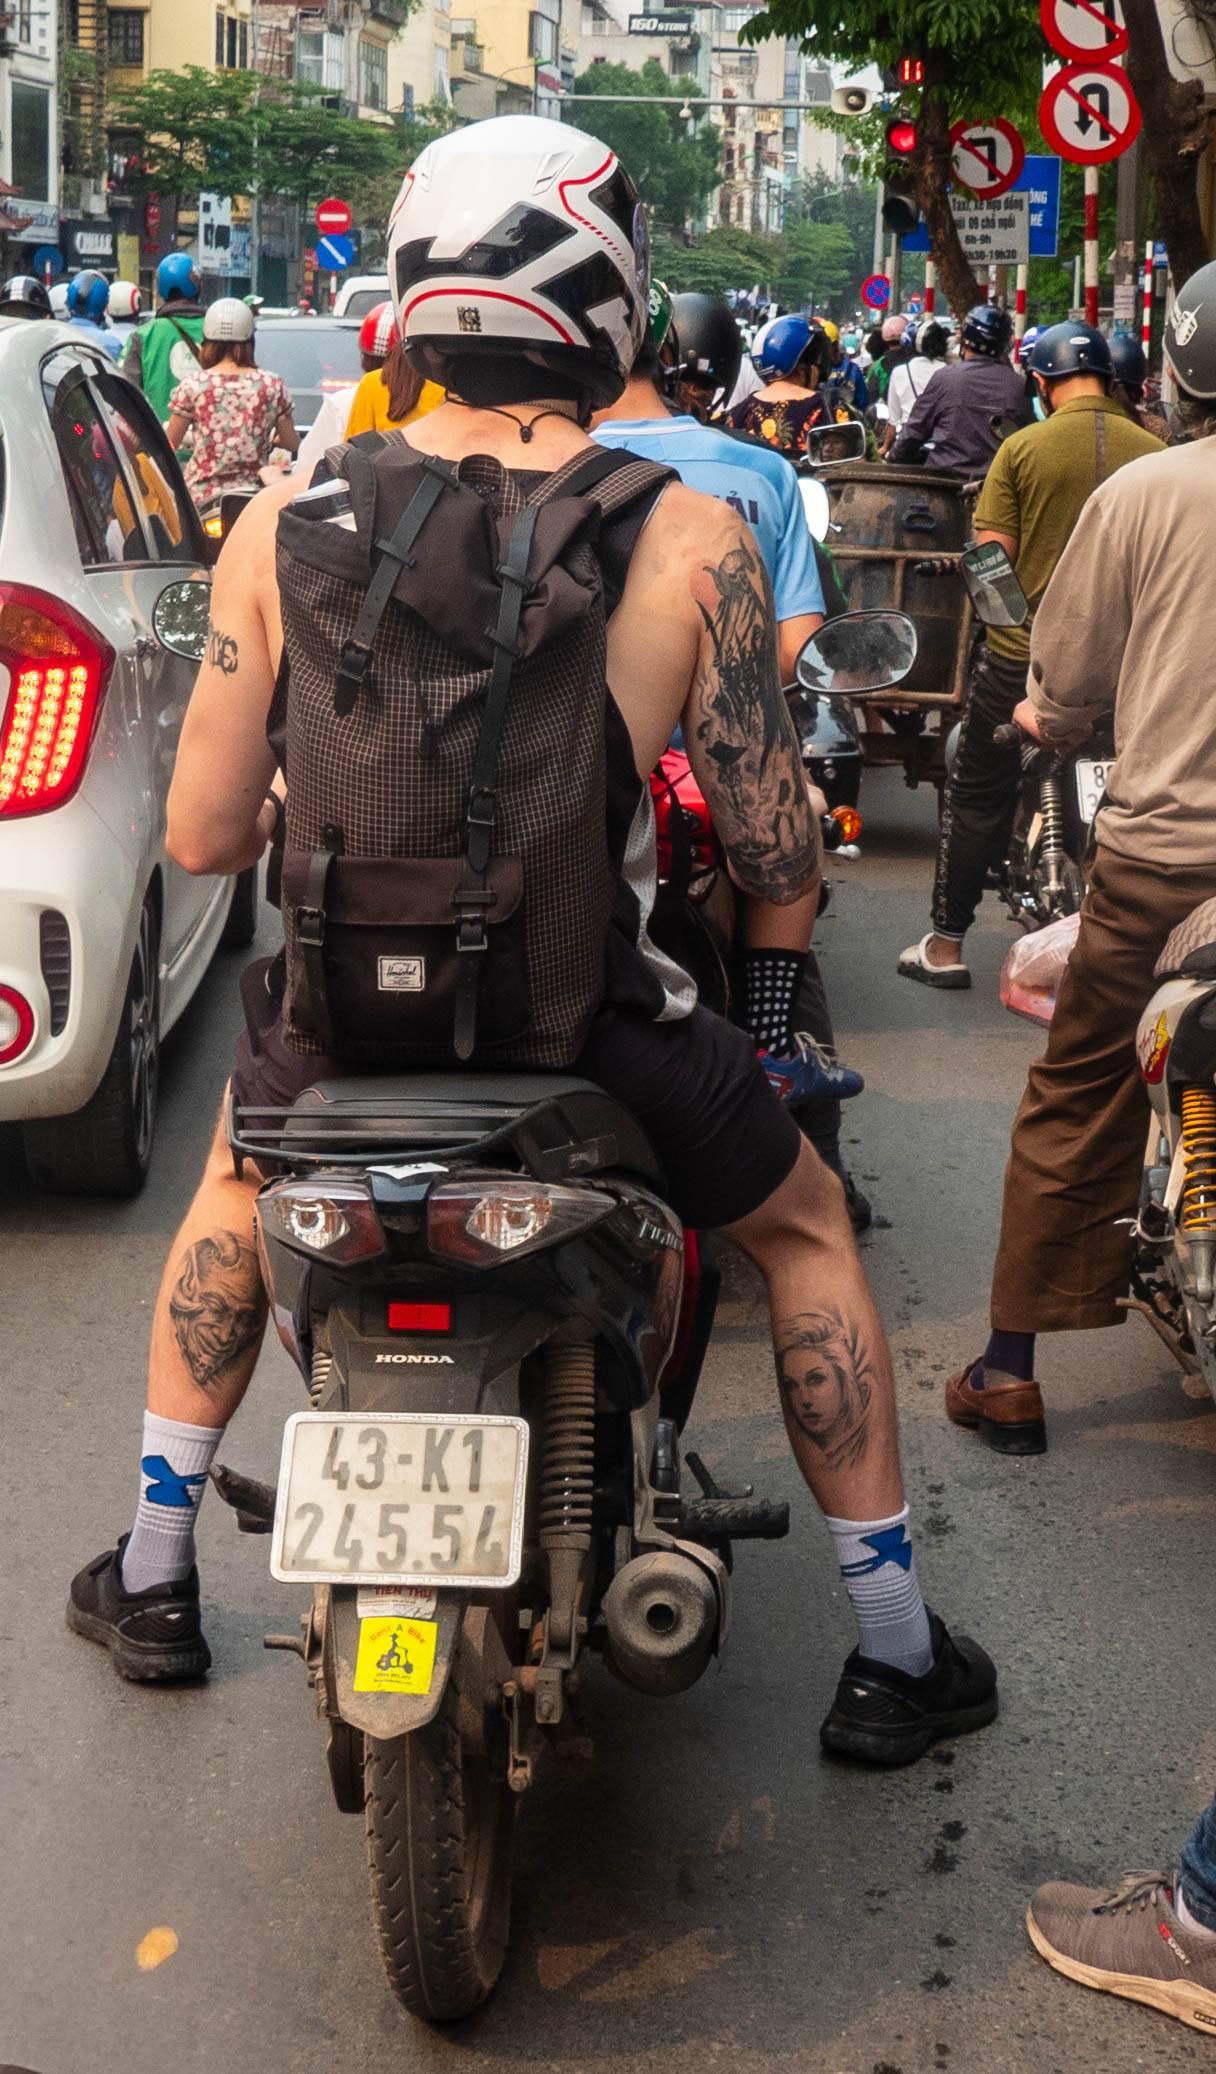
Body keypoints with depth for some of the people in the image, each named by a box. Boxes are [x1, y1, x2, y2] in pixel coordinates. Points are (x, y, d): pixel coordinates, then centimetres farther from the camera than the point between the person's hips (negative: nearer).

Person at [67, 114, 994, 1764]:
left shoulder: (281, 525, -7)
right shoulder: (690, 539, -13)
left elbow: (201, 837, -2)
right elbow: (781, 873, -9)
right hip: (591, 1047, -2)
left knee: (235, 1188, 37)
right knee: (807, 1225, 26)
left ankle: (154, 1578, 44)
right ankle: (894, 1654, 32)